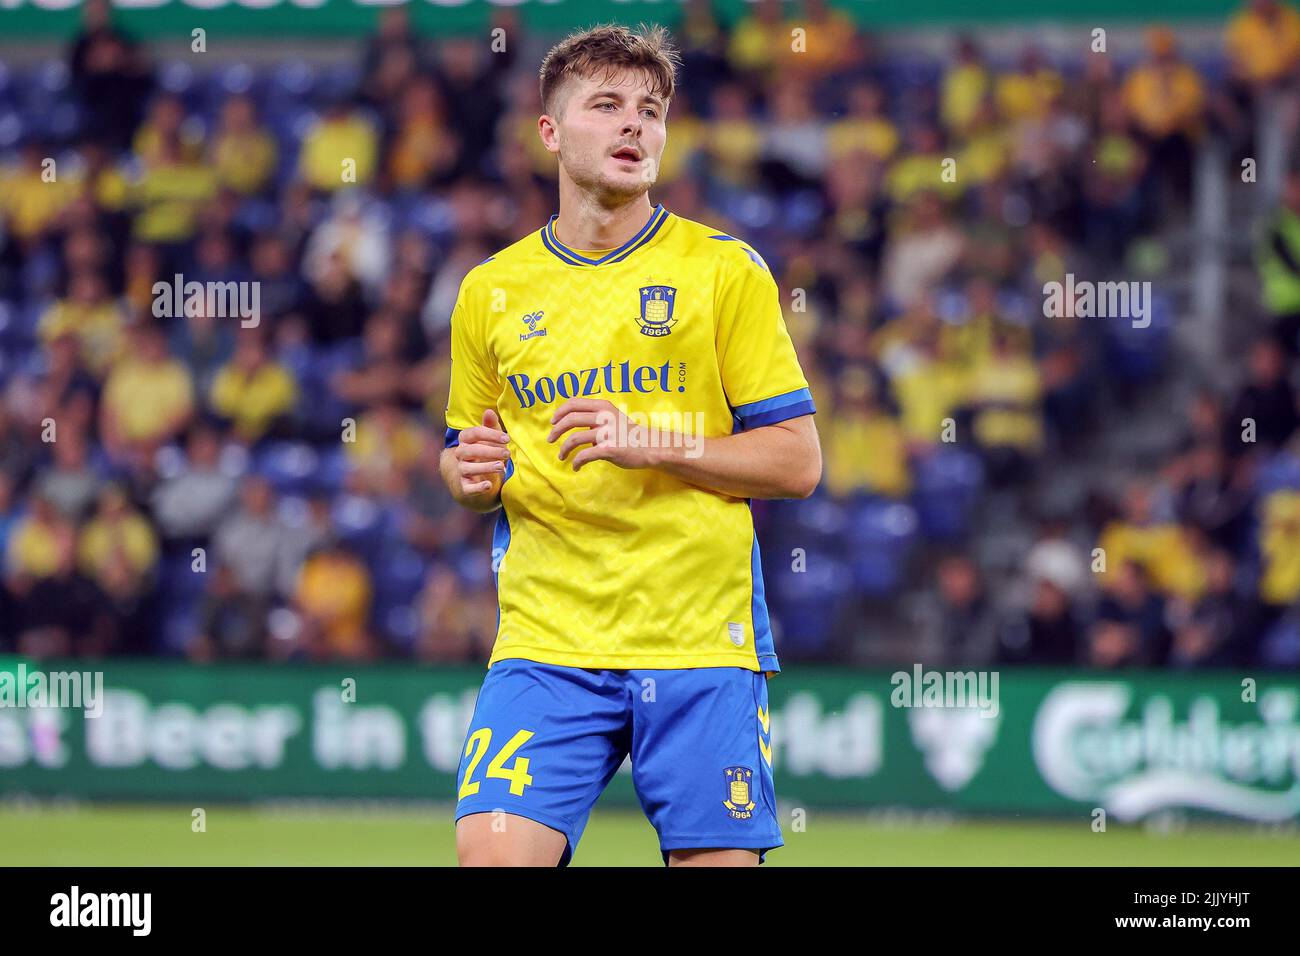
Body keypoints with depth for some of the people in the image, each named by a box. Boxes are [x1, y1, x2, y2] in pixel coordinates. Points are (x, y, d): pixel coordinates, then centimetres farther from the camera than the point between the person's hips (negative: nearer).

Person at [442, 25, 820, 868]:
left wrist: (654, 445, -13)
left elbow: (797, 463, 0)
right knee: (491, 854, -15)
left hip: (703, 640, -1)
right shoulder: (493, 290, 10)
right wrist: (473, 474, -2)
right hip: (545, 639, 2)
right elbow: (464, 452, 22)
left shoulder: (723, 269, 2)